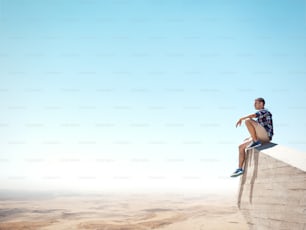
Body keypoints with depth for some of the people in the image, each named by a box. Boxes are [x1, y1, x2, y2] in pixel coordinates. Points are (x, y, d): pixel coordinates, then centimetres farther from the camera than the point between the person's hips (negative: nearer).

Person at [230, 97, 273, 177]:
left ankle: (255, 141, -19)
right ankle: (240, 169, 0)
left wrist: (241, 119, -12)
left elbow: (253, 115, -23)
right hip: (262, 137, 9)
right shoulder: (260, 114, 26)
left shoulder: (265, 111, -3)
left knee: (248, 121, -24)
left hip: (266, 136, -9)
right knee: (241, 147, 1)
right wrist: (252, 137, 18)